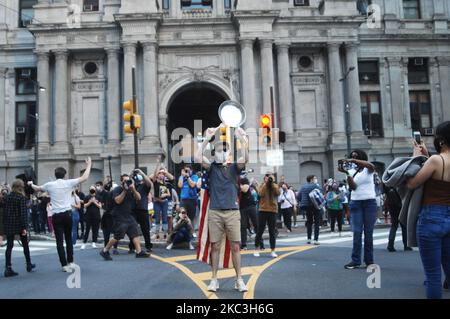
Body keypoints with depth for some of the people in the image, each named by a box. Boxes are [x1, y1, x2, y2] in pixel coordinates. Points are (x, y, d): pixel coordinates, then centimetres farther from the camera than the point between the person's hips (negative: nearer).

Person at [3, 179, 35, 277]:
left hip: (9, 225, 4)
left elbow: (5, 211, 6)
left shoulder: (7, 197, 4)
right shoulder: (22, 198, -11)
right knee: (25, 245, 13)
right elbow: (23, 213, -16)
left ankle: (8, 268, -2)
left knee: (9, 246, 4)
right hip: (19, 224, -4)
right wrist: (24, 227, -16)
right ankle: (29, 265, 25)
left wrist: (5, 224, 11)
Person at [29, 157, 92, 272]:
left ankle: (64, 265, -1)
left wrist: (31, 184, 44)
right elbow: (84, 177, 2)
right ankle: (70, 262, 17)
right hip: (67, 214, 1)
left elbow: (37, 189, 21)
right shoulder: (68, 183, -2)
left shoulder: (50, 185, 1)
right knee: (69, 239, 15)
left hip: (56, 216, -1)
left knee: (60, 241, 1)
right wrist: (89, 165, 14)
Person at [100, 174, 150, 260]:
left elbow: (138, 198, 0)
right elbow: (118, 201, -21)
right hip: (119, 217, -7)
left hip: (129, 216, 7)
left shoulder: (131, 190, 11)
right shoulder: (117, 190, -7)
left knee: (135, 234, -1)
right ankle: (105, 251, 8)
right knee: (118, 236, -7)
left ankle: (139, 252, 0)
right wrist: (124, 190, -21)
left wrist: (133, 189, -14)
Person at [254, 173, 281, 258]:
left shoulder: (275, 186, 9)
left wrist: (273, 183, -12)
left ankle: (273, 251, 9)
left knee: (272, 232, 4)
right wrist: (265, 183, -11)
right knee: (260, 231, 3)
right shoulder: (262, 186, 6)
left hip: (273, 211, 1)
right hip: (263, 210, -1)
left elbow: (278, 192, -11)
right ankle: (257, 249, 13)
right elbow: (260, 194, -13)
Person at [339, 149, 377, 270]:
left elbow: (371, 165, -23)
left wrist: (353, 160, -26)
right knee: (357, 232, -4)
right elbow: (353, 187, -8)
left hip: (370, 202, -1)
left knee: (368, 232, 2)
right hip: (355, 203, 1)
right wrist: (346, 173, -20)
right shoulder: (351, 171, 7)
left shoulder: (368, 170, 3)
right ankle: (355, 260, -3)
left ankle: (369, 260, 9)